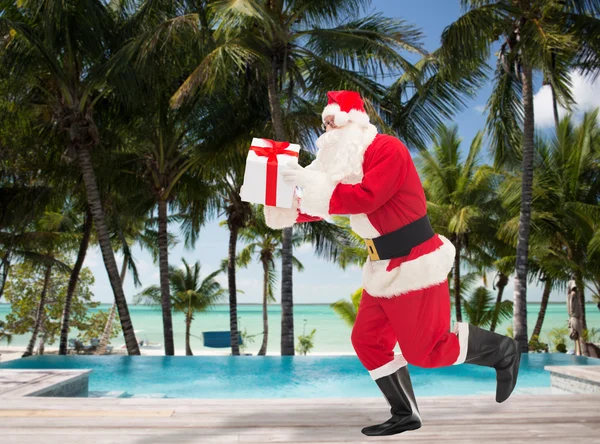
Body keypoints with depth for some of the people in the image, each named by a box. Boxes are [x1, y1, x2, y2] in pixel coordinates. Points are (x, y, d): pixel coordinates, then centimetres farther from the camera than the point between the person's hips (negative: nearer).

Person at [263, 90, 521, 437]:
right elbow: (323, 204, 13)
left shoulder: (387, 149, -17)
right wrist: (288, 212, 1)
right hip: (385, 266, 9)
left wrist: (313, 184, -24)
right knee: (367, 340, 8)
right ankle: (405, 415, 21)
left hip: (416, 262, -9)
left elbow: (364, 199, -29)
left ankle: (503, 352, 23)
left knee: (426, 349, -1)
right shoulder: (347, 160, 11)